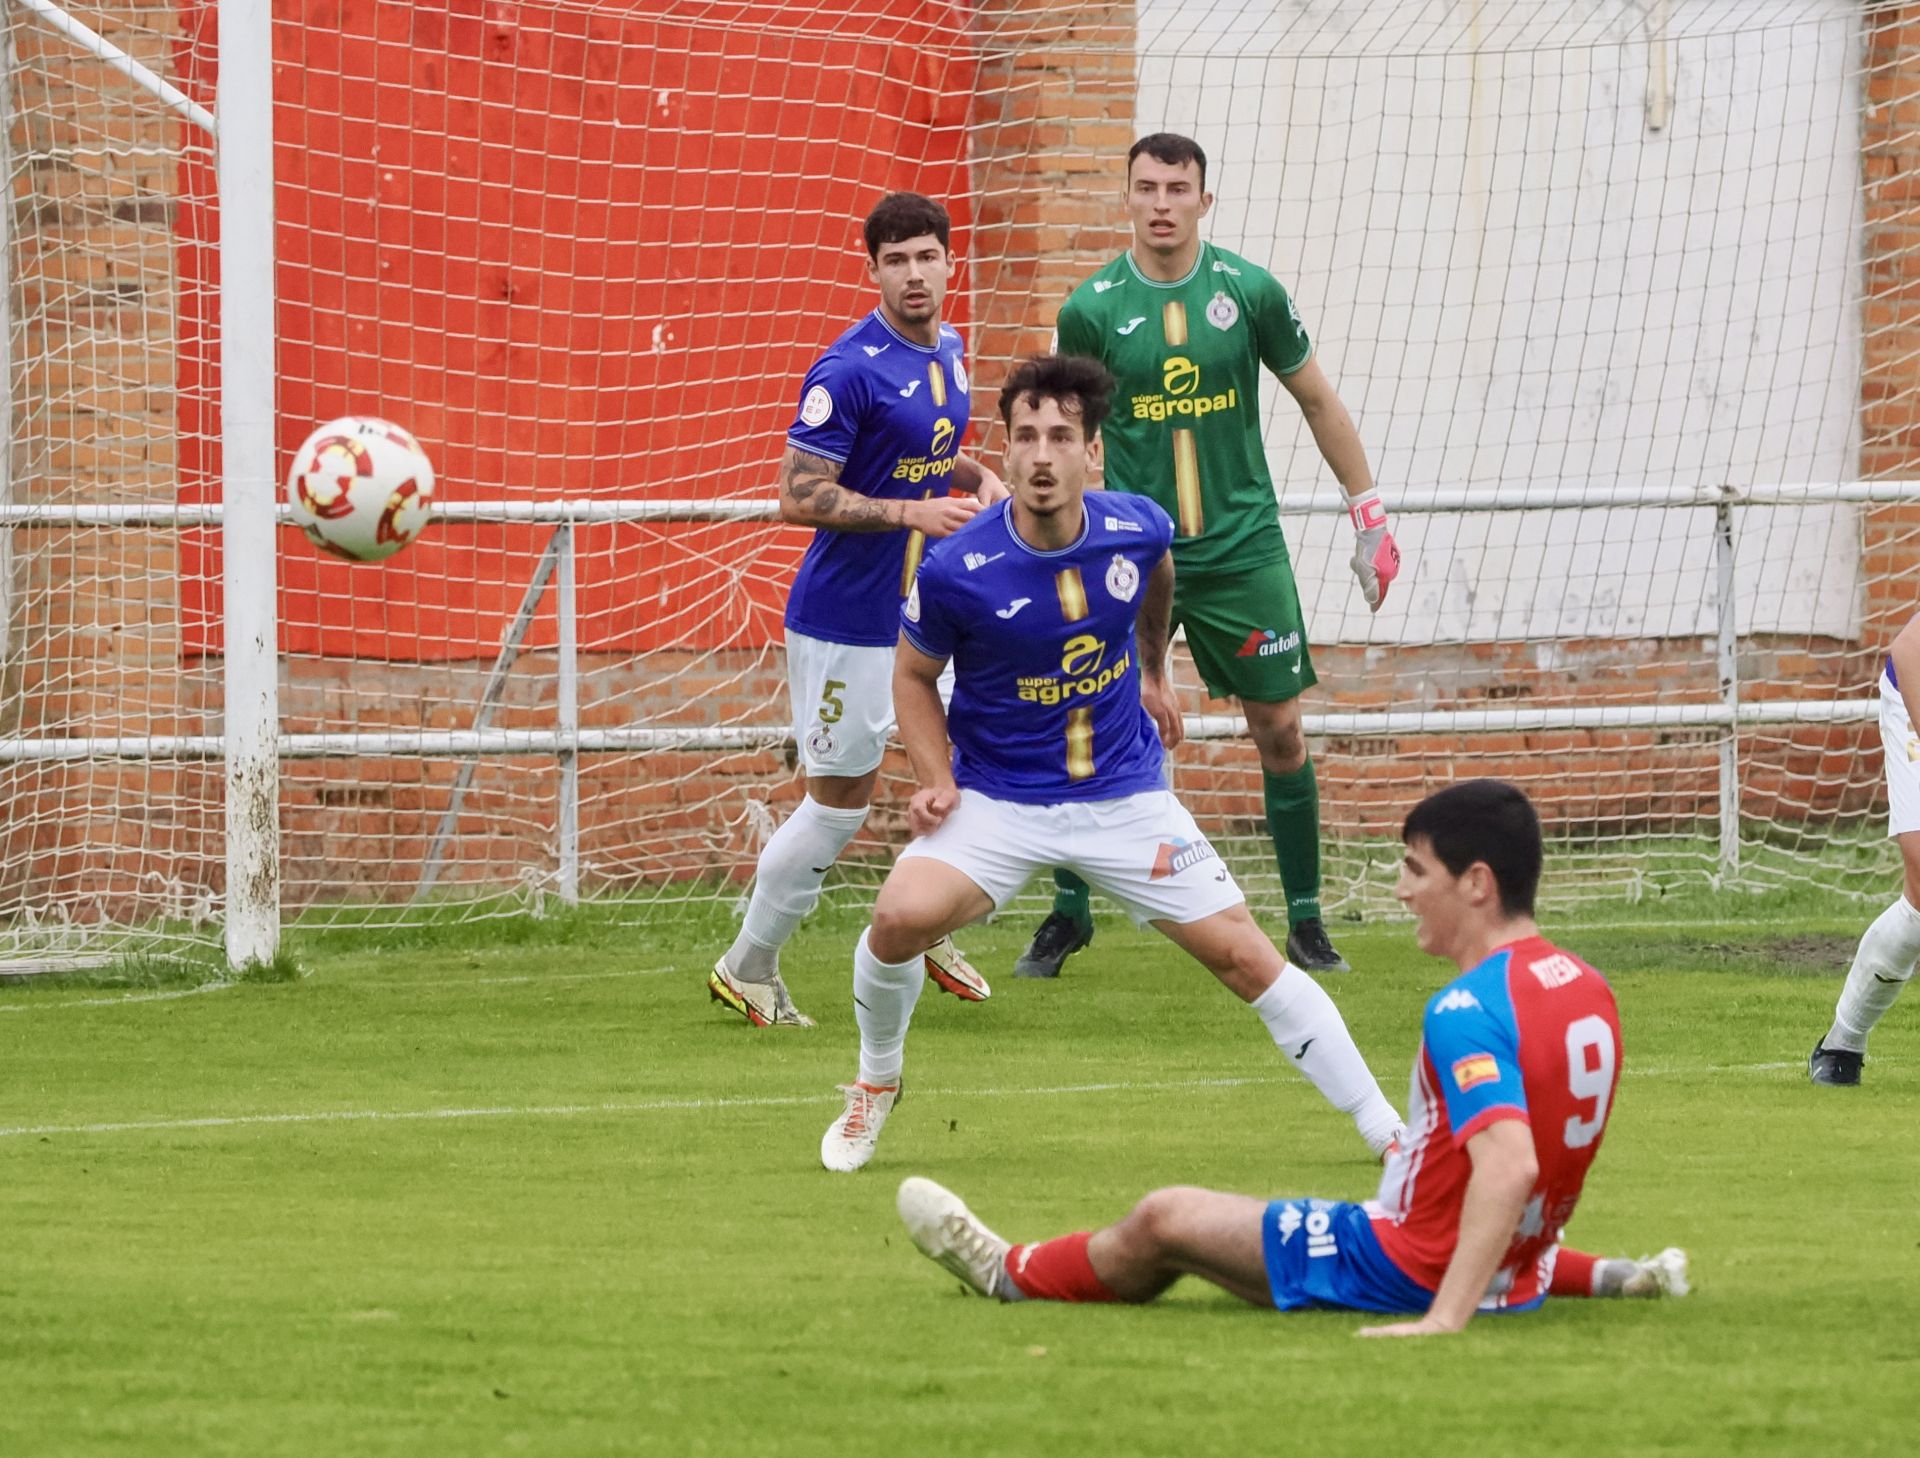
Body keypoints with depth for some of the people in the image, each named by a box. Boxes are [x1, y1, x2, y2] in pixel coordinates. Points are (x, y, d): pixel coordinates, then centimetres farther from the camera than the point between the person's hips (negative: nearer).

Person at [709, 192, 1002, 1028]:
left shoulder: (949, 353, 6)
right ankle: (747, 970, 14)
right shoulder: (850, 371, -19)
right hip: (846, 622, -8)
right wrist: (915, 513, -25)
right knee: (840, 804, -1)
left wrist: (978, 477, 4)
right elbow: (799, 498, -21)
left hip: (926, 608, 8)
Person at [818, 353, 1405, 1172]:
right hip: (999, 798, -2)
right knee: (902, 917, -27)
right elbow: (914, 674, 0)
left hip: (1125, 795, 2)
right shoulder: (956, 571, -20)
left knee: (1244, 956, 0)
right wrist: (938, 782, -12)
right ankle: (875, 1083, 3)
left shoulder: (1136, 529, -12)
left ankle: (1387, 1131, 11)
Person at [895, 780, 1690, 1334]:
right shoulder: (1587, 991, 1)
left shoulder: (1467, 1010, -26)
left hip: (1411, 1269, -8)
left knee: (1164, 1220, 13)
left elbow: (1508, 1163, -39)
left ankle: (1013, 1275, 34)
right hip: (1522, 1277, 8)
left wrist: (1444, 1317, -41)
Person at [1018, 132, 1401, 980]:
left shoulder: (1249, 292, -4)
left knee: (1279, 729, 1)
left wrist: (1369, 516, 7)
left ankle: (1305, 923, 12)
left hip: (1241, 550, 1)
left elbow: (1318, 402, 7)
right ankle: (1068, 916, 12)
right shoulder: (1091, 310, -4)